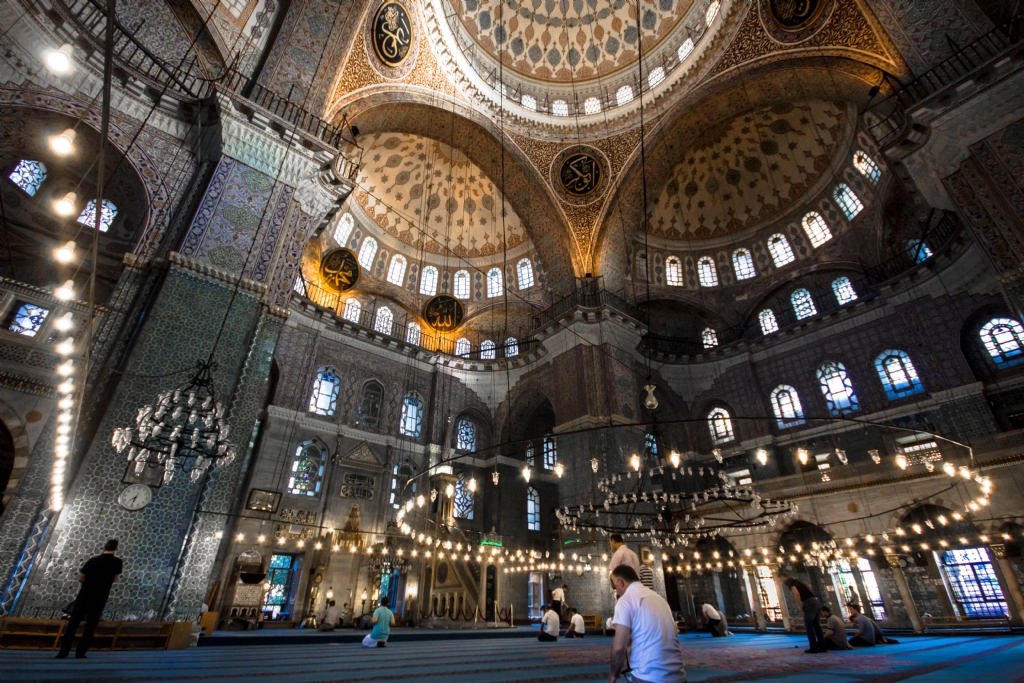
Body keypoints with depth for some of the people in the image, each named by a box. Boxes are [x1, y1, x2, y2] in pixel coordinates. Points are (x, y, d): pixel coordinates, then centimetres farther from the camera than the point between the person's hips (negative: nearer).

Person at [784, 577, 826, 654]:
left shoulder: (790, 582, -1)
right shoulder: (798, 582, 26)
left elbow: (797, 594, -15)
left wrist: (800, 606, -2)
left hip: (809, 603, -8)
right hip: (816, 602, 8)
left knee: (809, 626, 0)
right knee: (817, 626, 13)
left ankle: (814, 648, 1)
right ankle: (822, 647, 14)